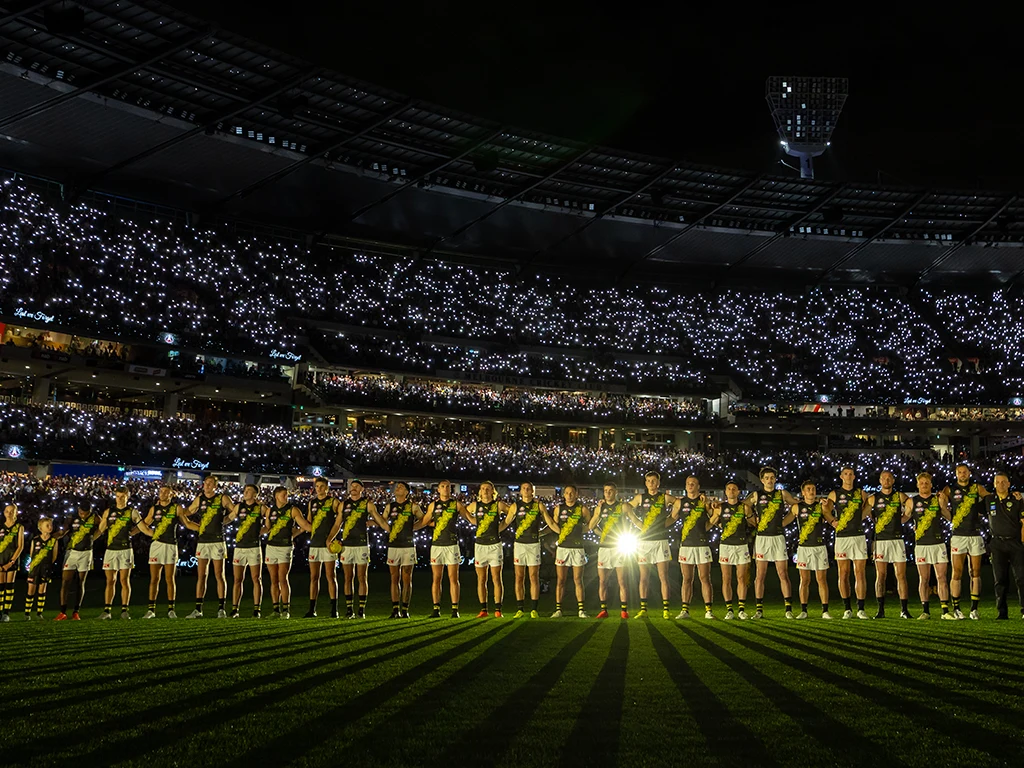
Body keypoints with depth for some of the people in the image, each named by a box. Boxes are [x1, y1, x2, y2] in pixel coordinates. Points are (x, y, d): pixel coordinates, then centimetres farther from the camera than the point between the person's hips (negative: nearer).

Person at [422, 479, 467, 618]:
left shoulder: (456, 504, 6)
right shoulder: (433, 505, 11)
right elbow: (424, 522, 18)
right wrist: (437, 524, 9)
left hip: (452, 544, -2)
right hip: (436, 544, 2)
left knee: (453, 578, -3)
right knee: (436, 579, 2)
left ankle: (455, 609, -1)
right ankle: (436, 609, 5)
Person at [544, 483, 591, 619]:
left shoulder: (582, 509, 4)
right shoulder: (558, 508, 6)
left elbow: (589, 524, 17)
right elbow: (557, 529, 2)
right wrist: (546, 516, -5)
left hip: (577, 548, -1)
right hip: (562, 547, 1)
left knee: (578, 580, 1)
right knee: (560, 580, 1)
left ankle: (580, 610, 4)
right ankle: (558, 610, 4)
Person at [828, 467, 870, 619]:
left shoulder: (861, 494, 9)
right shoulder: (834, 494, 6)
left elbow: (868, 507, 24)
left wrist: (861, 518, 11)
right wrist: (833, 522, 3)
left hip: (859, 537, 1)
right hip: (841, 537, -1)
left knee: (860, 574, -3)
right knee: (843, 574, 0)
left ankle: (861, 609, 0)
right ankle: (847, 609, 7)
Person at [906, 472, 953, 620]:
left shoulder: (938, 499, 8)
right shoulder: (912, 502, 7)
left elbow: (951, 518, 6)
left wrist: (943, 506, -7)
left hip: (938, 543, 0)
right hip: (921, 544, 0)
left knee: (941, 577, -2)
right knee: (923, 579, 2)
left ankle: (945, 610, -1)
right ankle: (925, 611, 7)